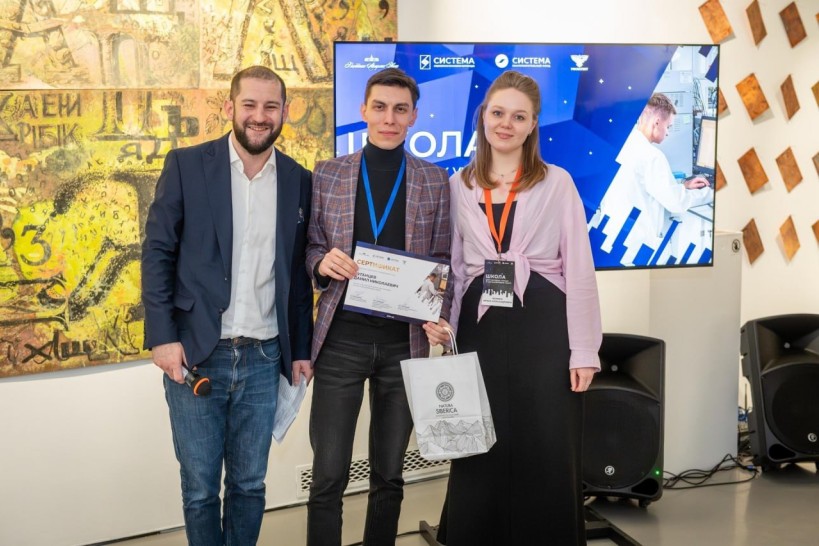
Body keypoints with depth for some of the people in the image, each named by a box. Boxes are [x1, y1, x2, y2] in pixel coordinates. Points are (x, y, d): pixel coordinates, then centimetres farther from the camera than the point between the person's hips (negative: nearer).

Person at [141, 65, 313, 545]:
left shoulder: (299, 181, 6)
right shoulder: (187, 165, -1)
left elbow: (299, 273, 11)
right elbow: (158, 252, -3)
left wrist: (301, 350, 10)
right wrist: (162, 336, -11)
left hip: (264, 359, 2)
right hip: (195, 355, -2)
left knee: (250, 485, 10)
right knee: (200, 488, 7)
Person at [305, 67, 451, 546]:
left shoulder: (435, 181, 4)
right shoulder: (328, 175, 4)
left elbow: (443, 261, 5)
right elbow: (308, 247, 8)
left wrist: (440, 317, -11)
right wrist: (322, 261, -15)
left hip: (404, 342, 1)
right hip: (341, 340, -1)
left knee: (389, 475, 11)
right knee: (329, 477, -1)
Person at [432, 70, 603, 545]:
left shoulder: (557, 183, 0)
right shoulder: (460, 186, 9)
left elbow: (579, 272, -2)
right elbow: (453, 269, 12)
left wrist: (583, 352, -7)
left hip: (543, 327, -2)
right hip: (481, 328, 3)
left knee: (547, 459, 1)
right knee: (481, 458, 8)